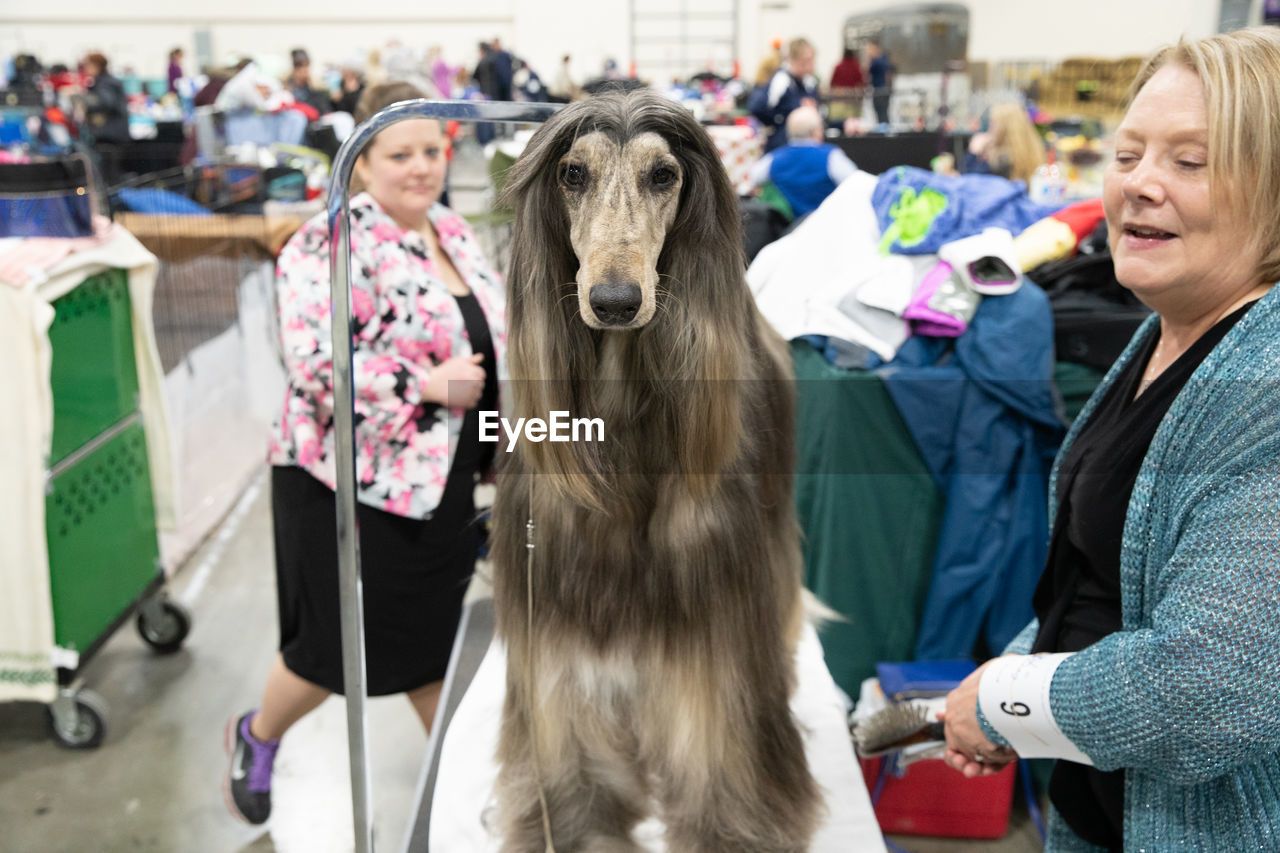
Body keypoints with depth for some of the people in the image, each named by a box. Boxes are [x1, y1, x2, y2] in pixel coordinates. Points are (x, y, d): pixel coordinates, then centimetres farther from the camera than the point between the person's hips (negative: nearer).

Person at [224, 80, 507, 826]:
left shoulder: (454, 231, 9)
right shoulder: (334, 241, -16)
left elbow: (492, 335, 19)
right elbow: (315, 360, -26)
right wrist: (429, 384, -24)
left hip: (447, 483, 6)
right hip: (357, 483, -6)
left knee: (432, 633, 18)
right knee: (339, 643, 9)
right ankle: (258, 737, 38)